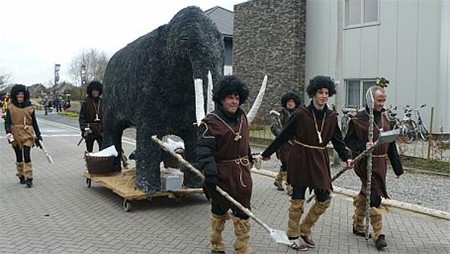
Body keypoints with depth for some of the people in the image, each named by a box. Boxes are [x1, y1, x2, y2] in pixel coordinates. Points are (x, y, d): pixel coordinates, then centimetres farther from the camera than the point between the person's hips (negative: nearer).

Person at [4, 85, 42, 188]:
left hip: (27, 134, -1)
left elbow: (34, 122, 10)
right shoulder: (10, 107, 0)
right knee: (19, 157, 11)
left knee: (27, 156, -10)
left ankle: (29, 178, -5)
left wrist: (38, 135, 11)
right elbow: (7, 122, -3)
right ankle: (21, 176, 25)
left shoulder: (30, 107, 2)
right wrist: (8, 133, -19)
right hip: (15, 135, 1)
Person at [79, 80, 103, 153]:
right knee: (89, 151, 10)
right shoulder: (86, 102, -2)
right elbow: (82, 117, -2)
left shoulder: (102, 102, 7)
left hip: (100, 130, 1)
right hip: (90, 130, -1)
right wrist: (84, 128, -11)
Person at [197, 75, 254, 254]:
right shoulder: (210, 122, -16)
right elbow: (204, 150, -25)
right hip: (222, 175, -5)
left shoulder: (242, 117, 6)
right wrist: (209, 172, -38)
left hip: (242, 173, 5)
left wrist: (249, 158, 33)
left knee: (242, 214, 6)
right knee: (219, 211, 12)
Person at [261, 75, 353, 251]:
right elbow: (283, 136, -8)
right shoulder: (302, 114, -13)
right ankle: (293, 236, 20)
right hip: (300, 159, -5)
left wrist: (346, 158, -8)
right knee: (298, 200, 4)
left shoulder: (331, 116, 0)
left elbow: (338, 140, 7)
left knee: (324, 199, 6)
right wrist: (266, 153, -4)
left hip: (320, 160, 5)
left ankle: (305, 230, 25)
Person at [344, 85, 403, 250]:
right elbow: (348, 140, -9)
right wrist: (363, 146, -27)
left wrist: (397, 167, 12)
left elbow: (391, 144, 13)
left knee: (366, 193, 17)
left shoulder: (384, 118, 10)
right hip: (366, 163, -7)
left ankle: (358, 226, 31)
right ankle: (378, 235, -3)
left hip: (381, 163, 7)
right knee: (375, 197, -9)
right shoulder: (359, 119, -11)